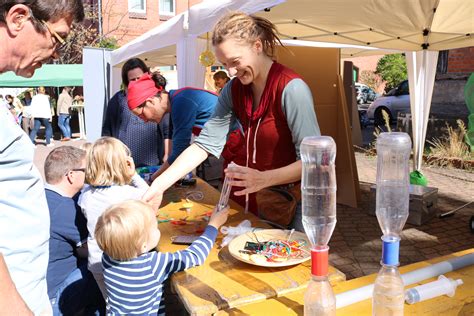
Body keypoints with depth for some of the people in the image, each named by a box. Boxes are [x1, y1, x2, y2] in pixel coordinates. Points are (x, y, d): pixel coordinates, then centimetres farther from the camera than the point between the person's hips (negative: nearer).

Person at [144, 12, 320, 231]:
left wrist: (264, 179, -34)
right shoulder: (234, 90, -1)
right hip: (255, 198, 5)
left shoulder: (291, 89, -20)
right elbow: (206, 142, -7)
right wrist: (160, 185, -17)